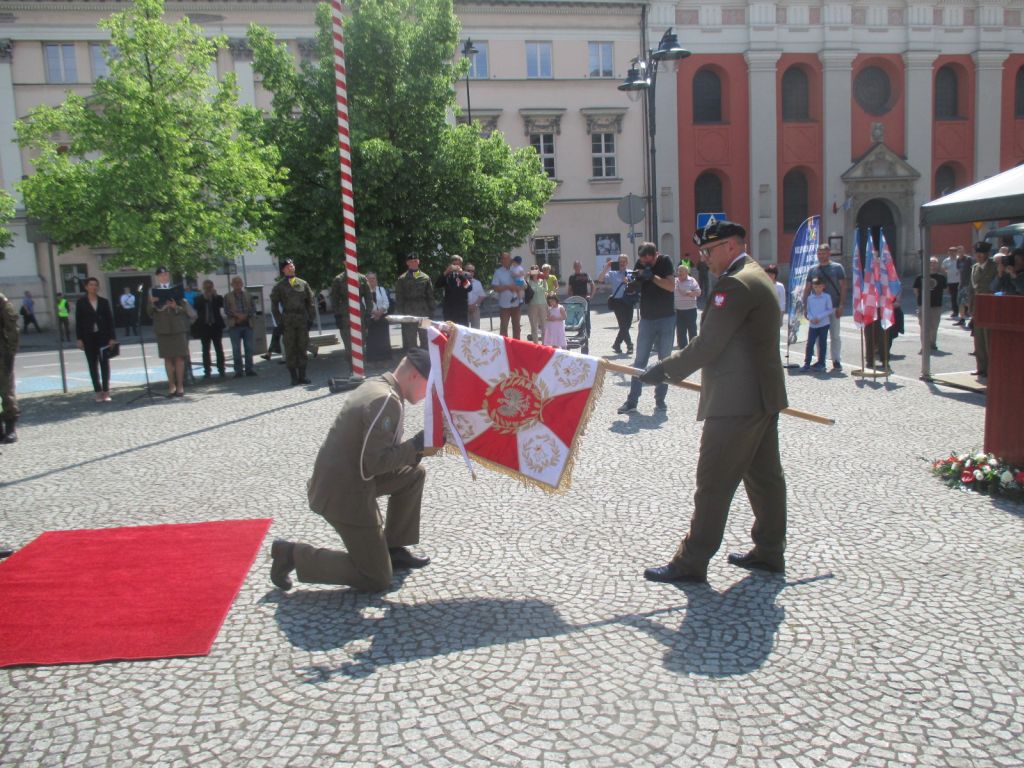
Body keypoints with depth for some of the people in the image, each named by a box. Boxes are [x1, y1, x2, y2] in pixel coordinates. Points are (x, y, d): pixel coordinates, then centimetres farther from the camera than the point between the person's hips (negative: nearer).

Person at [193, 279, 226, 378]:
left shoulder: (217, 297, 8)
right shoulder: (198, 298, 7)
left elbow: (221, 305, -11)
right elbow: (197, 308, -10)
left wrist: (215, 295, -12)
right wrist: (205, 298, -12)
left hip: (216, 326, 0)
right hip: (204, 327, 0)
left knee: (219, 349, 1)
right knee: (205, 350, 3)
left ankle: (221, 370, 4)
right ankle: (207, 371, 6)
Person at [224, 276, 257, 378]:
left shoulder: (248, 296, 14)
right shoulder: (228, 297, 8)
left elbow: (253, 310, 6)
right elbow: (226, 311, -2)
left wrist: (244, 316, -11)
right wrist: (237, 315, -16)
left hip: (247, 324, 2)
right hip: (234, 326, -2)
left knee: (249, 348, 1)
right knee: (236, 349, -3)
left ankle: (249, 369, 7)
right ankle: (238, 370, 0)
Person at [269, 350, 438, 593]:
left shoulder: (376, 384, 7)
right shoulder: (387, 401, -23)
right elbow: (375, 462, -24)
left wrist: (413, 449, 3)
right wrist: (417, 444, -18)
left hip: (344, 477, 9)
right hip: (344, 492, -9)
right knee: (377, 579, 1)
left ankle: (394, 549, 22)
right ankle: (293, 555, 5)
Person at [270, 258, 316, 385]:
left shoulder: (303, 284, 11)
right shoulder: (279, 287, 5)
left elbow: (310, 302, 12)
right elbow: (274, 305, 6)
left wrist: (310, 318, 4)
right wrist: (279, 322, -2)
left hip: (303, 320, 2)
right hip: (287, 322, -2)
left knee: (302, 349, 4)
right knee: (290, 350, -1)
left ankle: (302, 376, 10)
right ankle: (294, 377, 3)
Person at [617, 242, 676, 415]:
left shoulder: (664, 262, -7)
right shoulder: (640, 264, 0)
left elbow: (671, 286, -15)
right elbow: (635, 288, -2)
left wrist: (652, 276, -24)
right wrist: (633, 282, -24)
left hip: (666, 319, -2)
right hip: (647, 319, 2)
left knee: (664, 361, 4)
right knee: (639, 361, -1)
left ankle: (660, 400, 12)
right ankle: (631, 402, -1)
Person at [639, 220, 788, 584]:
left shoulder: (736, 284, -17)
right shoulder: (758, 277, 16)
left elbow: (707, 345, -20)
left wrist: (665, 370, -11)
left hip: (736, 403, -11)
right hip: (763, 395, 11)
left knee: (713, 483, -4)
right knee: (764, 475, 16)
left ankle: (691, 562, 3)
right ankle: (770, 551, 27)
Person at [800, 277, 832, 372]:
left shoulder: (827, 297, -2)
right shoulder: (810, 298, 6)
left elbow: (829, 310, -4)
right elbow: (808, 310, 8)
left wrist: (819, 317, -15)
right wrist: (811, 318, -12)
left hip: (823, 324, -2)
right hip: (812, 325, 2)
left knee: (822, 344, 4)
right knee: (809, 344, -2)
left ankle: (821, 363, 13)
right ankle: (807, 363, 1)